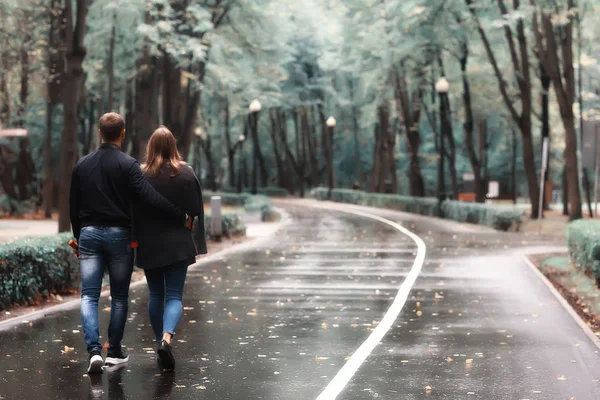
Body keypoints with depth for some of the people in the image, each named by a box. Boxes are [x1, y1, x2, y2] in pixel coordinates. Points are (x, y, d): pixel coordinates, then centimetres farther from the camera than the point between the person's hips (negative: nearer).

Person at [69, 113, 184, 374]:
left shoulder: (82, 165, 7)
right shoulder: (127, 165, -8)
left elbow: (74, 206, 12)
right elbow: (150, 198, -18)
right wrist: (181, 218, -13)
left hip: (89, 234, 3)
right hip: (118, 235, -3)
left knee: (89, 296, 1)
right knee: (119, 296, 10)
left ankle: (94, 350, -15)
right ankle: (115, 352, 15)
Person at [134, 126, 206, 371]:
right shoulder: (187, 174, -4)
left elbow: (133, 212, -4)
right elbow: (196, 211, -1)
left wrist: (134, 242, 5)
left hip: (149, 246, 0)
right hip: (178, 245, 0)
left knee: (155, 294, 15)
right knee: (174, 295, 0)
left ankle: (160, 341, 19)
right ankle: (166, 338, -23)